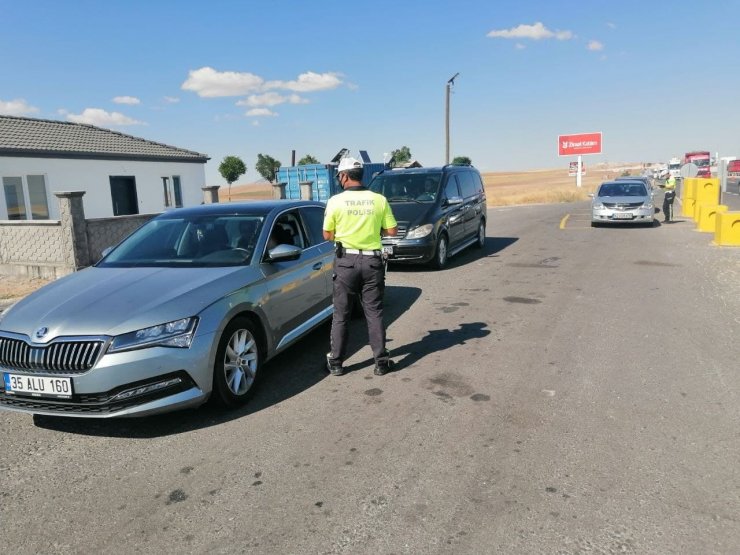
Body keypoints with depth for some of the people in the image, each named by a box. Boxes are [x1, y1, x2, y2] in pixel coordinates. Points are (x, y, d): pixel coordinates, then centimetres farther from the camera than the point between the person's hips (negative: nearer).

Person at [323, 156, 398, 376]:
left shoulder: (336, 201, -7)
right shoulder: (379, 200, -2)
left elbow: (327, 235, -1)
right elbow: (392, 230, 1)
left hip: (346, 261, -1)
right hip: (372, 261, 2)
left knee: (341, 315, 9)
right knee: (374, 313, 10)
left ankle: (336, 363, 15)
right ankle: (381, 362, 12)